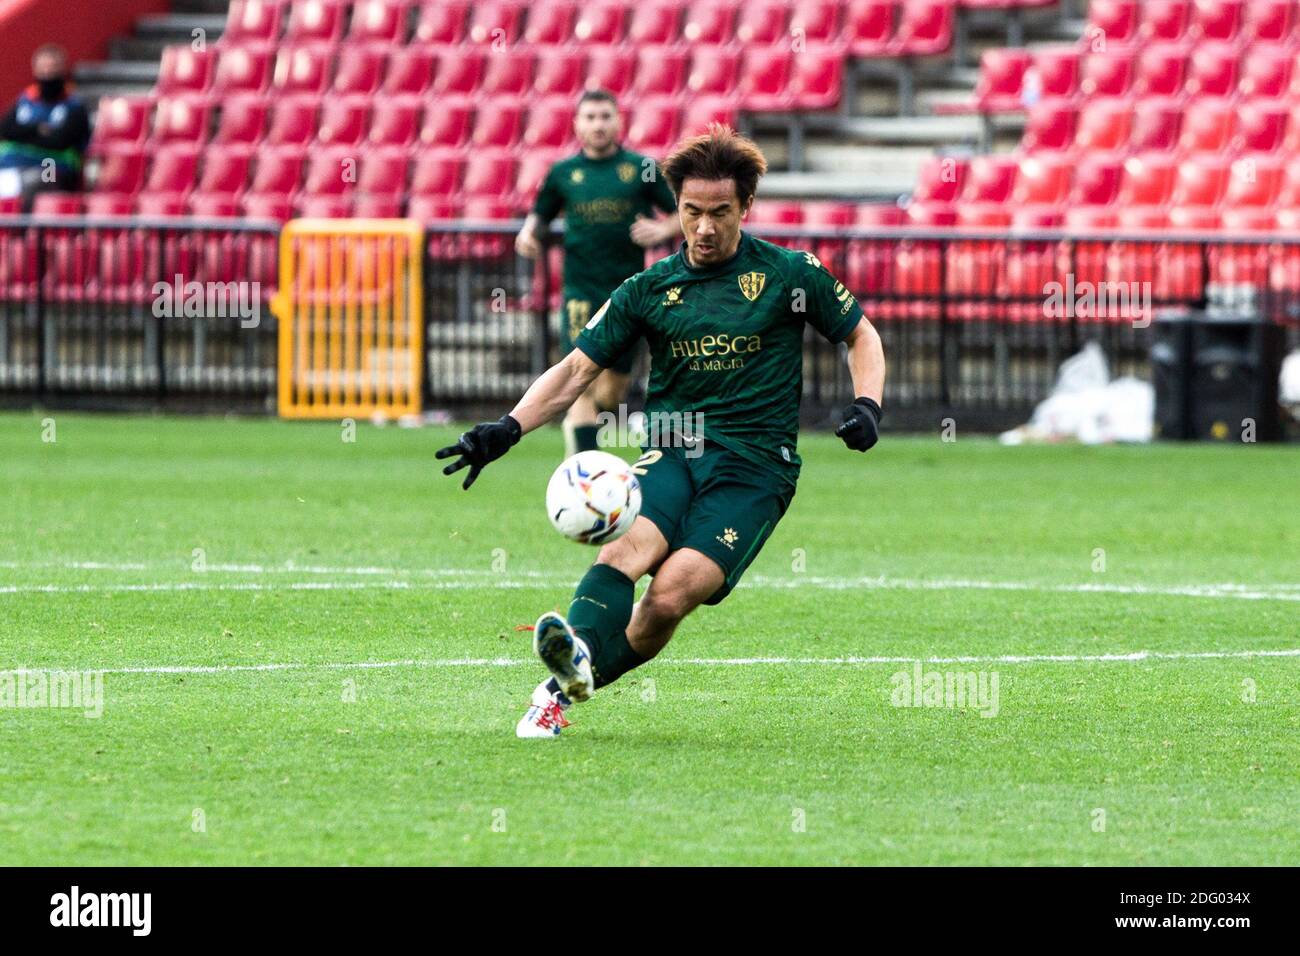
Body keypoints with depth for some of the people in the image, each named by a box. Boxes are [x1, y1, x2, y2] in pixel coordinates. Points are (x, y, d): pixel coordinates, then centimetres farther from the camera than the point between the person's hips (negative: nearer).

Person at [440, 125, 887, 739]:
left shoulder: (789, 275, 6)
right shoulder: (649, 290, 10)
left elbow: (861, 336, 18)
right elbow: (577, 371, 10)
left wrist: (867, 406, -1)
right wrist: (507, 430, -4)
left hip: (755, 464, -2)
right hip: (671, 452, 2)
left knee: (673, 592, -25)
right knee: (630, 545, -32)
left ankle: (566, 687, -22)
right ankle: (580, 650, -57)